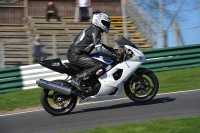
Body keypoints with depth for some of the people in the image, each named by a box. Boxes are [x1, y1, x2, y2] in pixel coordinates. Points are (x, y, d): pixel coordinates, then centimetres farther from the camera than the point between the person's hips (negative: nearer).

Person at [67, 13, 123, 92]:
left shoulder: (92, 29, 18)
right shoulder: (94, 31, -14)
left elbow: (99, 44, 33)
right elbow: (100, 50, -23)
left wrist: (112, 49, 24)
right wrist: (115, 55, -20)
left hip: (74, 54, 11)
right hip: (76, 56, -11)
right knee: (99, 66, -22)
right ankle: (77, 79, -24)